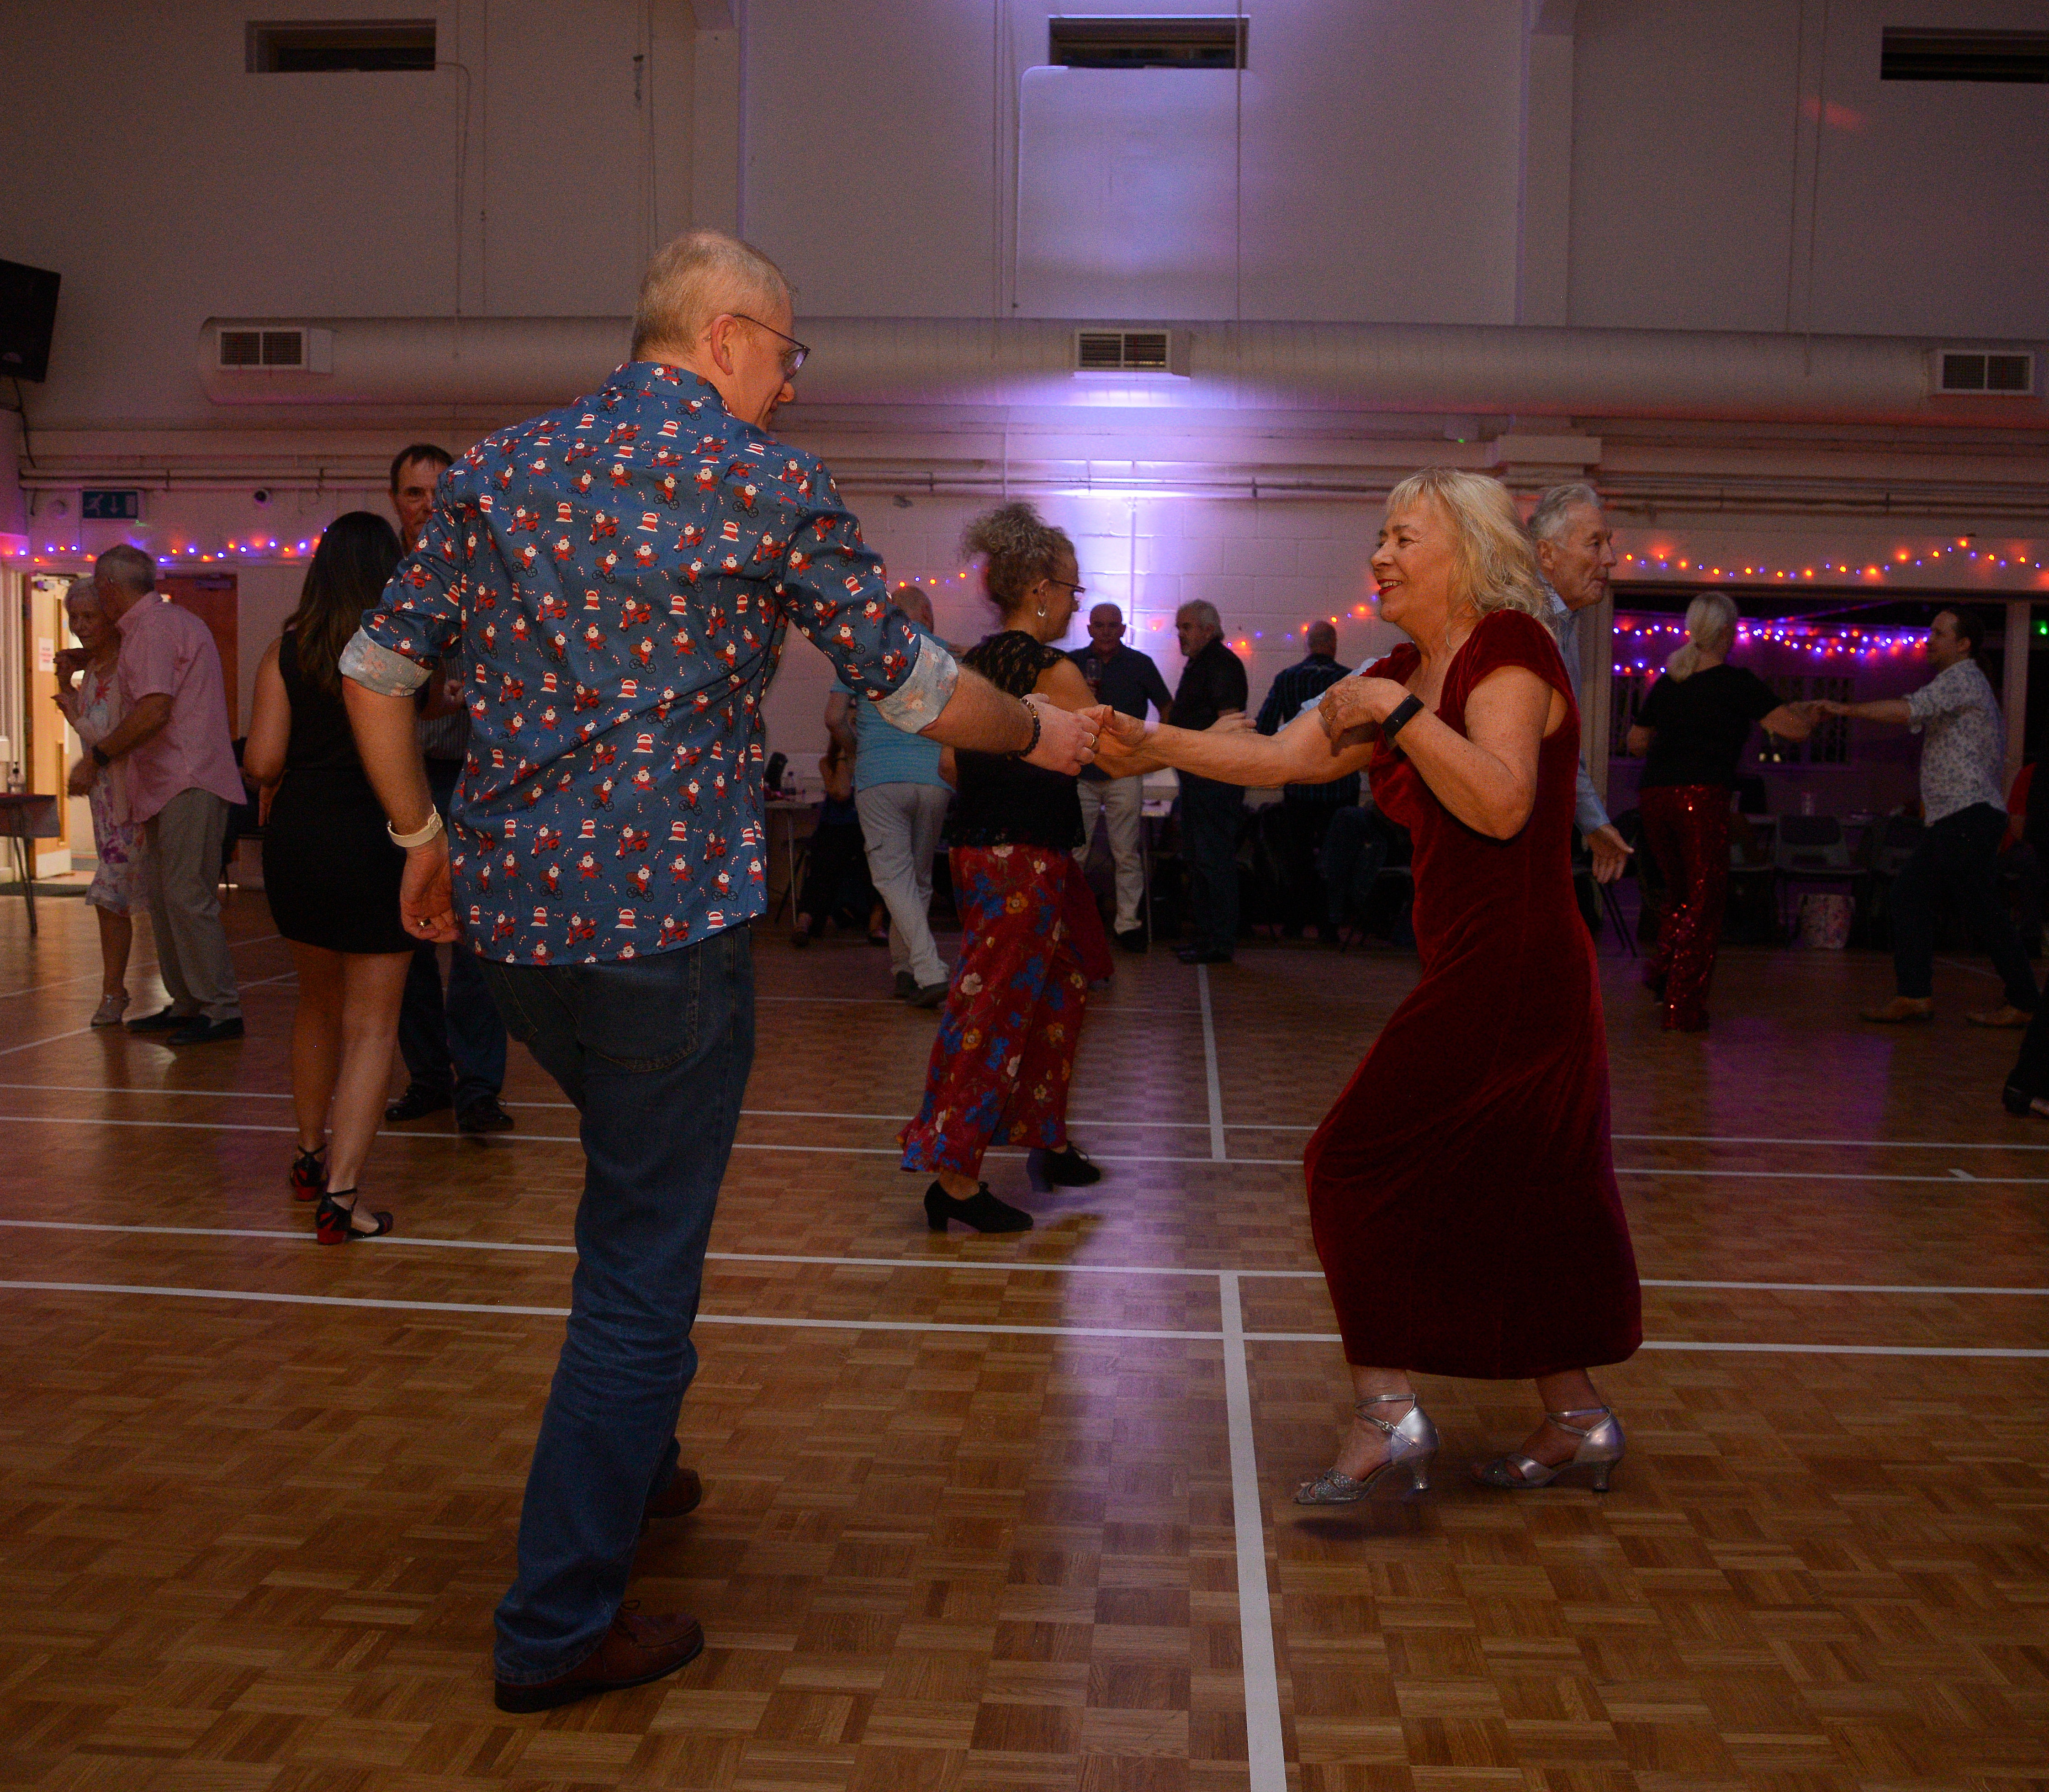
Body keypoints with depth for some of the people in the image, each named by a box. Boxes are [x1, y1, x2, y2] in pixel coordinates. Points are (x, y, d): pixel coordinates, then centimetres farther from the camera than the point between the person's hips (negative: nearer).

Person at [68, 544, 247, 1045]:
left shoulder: (152, 628, -11)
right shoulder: (172, 621, 21)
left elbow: (154, 711, -23)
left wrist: (97, 758, -15)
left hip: (188, 785, -11)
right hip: (171, 785, 11)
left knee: (188, 896, -11)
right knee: (161, 894, 13)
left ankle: (221, 1009, -8)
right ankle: (185, 1003, 18)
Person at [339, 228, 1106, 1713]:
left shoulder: (502, 468, 10)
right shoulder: (770, 483, -3)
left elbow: (376, 666, 10)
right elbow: (913, 686, 2)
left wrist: (422, 835, 20)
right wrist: (1040, 731, 19)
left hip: (507, 906, 6)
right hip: (667, 917, -6)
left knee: (642, 1174, 28)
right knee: (643, 1254, 3)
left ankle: (633, 1463, 42)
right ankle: (562, 1625, 11)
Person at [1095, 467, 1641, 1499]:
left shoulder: (1509, 648, -12)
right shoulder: (1406, 671, 15)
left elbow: (1502, 804, -27)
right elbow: (1281, 757, 12)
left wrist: (1398, 715, -23)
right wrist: (1158, 746, 4)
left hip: (1508, 976, -9)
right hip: (1478, 975, 9)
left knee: (1363, 1165, -6)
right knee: (1514, 1199, 15)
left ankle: (1386, 1416, 1)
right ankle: (1577, 1422, 26)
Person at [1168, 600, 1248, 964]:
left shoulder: (1222, 664, -12)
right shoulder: (1197, 664, 20)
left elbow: (1229, 717, -21)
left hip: (1214, 774, -11)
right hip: (1198, 774, 11)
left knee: (1214, 858, -9)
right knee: (1196, 855, 14)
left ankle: (1220, 943, -5)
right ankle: (1204, 935, 22)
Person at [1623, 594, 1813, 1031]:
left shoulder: (1666, 683, 15)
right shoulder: (1737, 683, 0)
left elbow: (1636, 741, 25)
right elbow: (1797, 729, -3)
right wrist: (1812, 714, 19)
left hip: (1654, 796, 5)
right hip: (1702, 796, -5)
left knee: (1683, 893, 23)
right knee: (1705, 903, 3)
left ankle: (1662, 964, 3)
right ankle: (1683, 1007, -1)